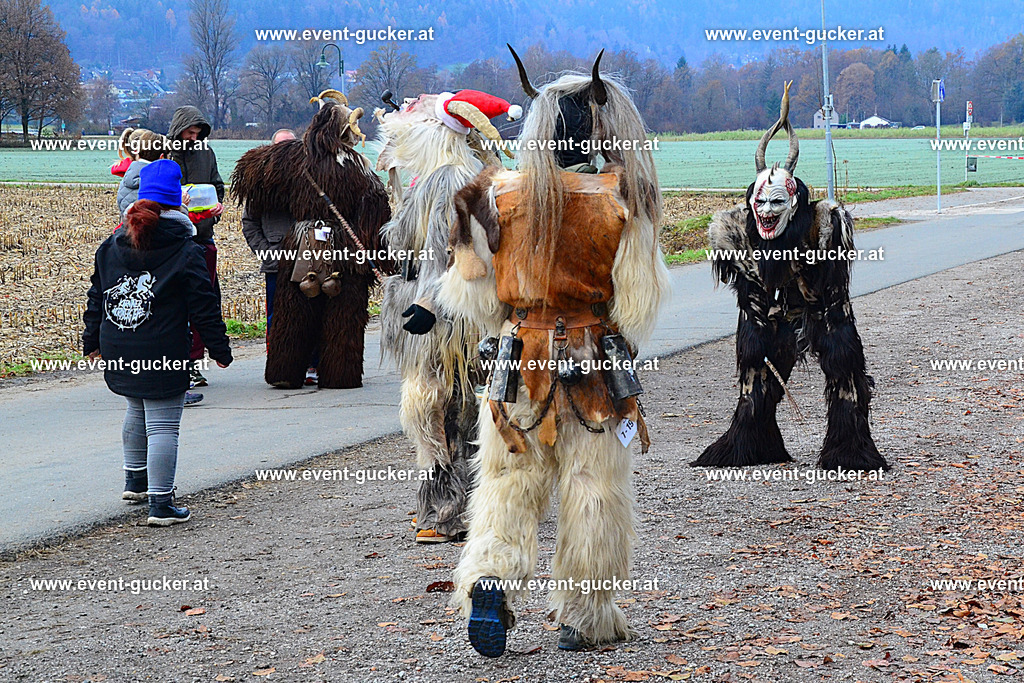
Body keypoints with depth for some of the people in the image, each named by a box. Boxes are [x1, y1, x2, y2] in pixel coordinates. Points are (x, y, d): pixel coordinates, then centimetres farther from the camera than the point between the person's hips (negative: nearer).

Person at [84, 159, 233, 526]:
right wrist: (219, 348, 3)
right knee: (163, 425, -4)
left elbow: (97, 297, 14)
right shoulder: (185, 251, -8)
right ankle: (161, 503, -6)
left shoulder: (111, 245, 7)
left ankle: (135, 480, 40)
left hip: (118, 354, 6)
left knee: (137, 411, 27)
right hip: (163, 357, -6)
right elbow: (204, 306, -6)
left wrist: (92, 342, 23)